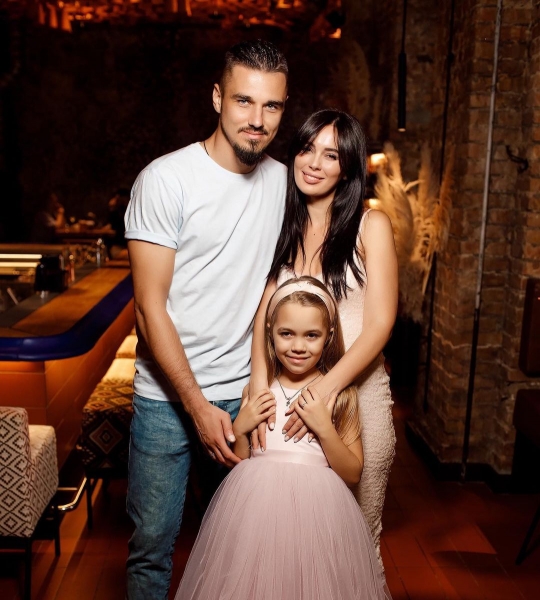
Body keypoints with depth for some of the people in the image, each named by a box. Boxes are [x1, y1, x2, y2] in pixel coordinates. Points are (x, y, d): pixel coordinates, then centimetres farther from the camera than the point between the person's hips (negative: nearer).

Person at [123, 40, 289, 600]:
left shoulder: (282, 182, 2)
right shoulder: (165, 179, -12)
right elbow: (150, 307, -13)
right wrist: (198, 406, -14)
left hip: (244, 393, 4)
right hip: (166, 395, -3)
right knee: (152, 543, 7)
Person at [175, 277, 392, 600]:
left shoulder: (340, 394, 1)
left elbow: (353, 475, 0)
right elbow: (237, 464, 11)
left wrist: (324, 428, -12)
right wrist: (240, 428, -6)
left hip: (317, 509, -1)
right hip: (255, 505, 2)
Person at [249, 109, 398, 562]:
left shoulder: (370, 226, -3)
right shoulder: (282, 229, 6)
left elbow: (379, 324, -10)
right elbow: (264, 314, -3)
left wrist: (327, 388, -22)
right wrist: (259, 384, -20)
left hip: (356, 391, -2)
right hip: (288, 392, 3)